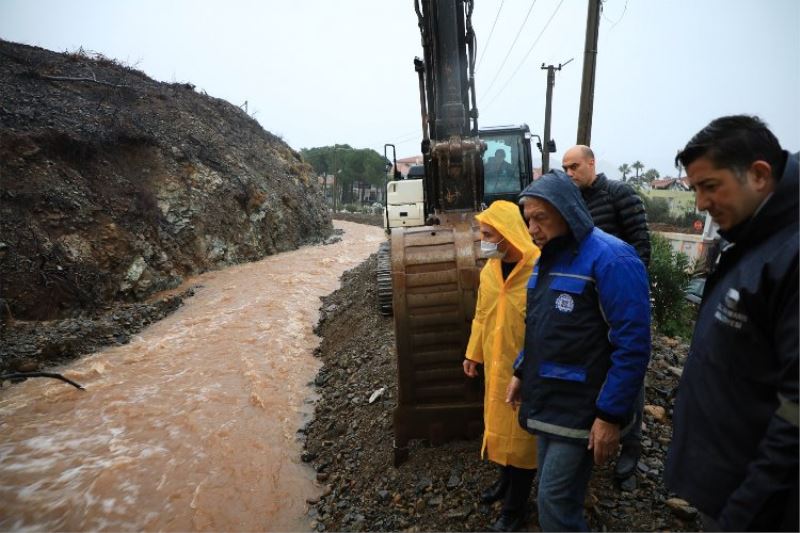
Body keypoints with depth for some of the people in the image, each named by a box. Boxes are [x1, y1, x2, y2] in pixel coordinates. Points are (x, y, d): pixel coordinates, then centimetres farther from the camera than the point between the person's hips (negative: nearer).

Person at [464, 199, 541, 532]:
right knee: (498, 425, 21)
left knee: (521, 432, 9)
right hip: (495, 364, 7)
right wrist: (473, 353, 16)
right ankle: (506, 479, 45)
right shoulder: (489, 268, 2)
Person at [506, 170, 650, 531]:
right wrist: (522, 372, 16)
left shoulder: (610, 259, -19)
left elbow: (632, 345, -21)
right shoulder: (548, 258, 9)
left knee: (555, 502, 1)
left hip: (581, 410, -8)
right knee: (554, 494, 19)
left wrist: (611, 415, -20)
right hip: (548, 402, 8)